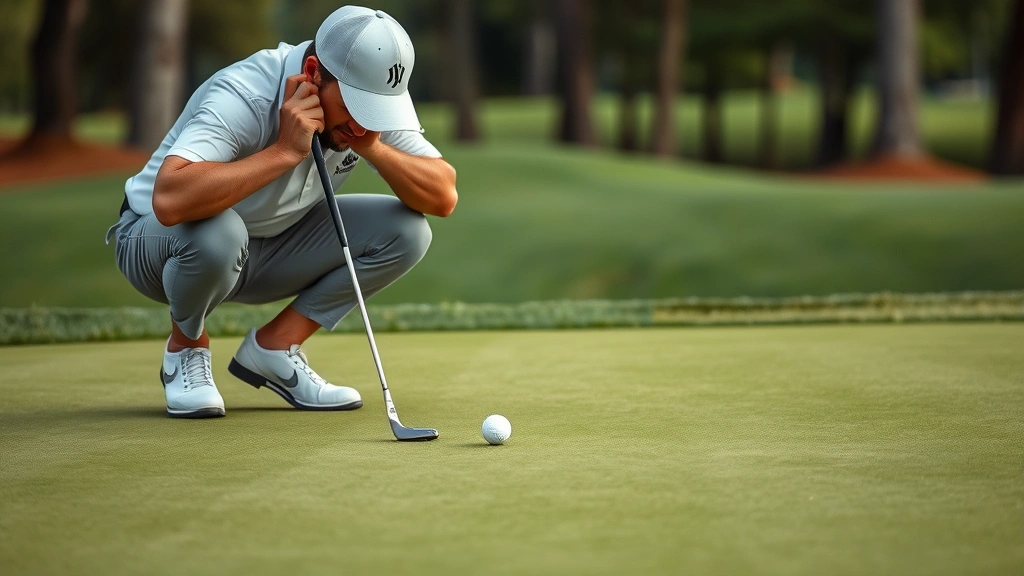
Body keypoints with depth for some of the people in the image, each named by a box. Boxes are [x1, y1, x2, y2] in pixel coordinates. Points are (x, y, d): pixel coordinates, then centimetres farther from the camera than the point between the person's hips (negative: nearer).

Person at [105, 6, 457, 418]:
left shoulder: (376, 96, -14)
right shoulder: (242, 97, -33)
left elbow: (444, 198, -18)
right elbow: (169, 201, -49)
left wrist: (372, 146, -32)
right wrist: (285, 150, -45)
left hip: (267, 249, 6)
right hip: (157, 243, -5)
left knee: (406, 232, -13)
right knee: (215, 230, -41)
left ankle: (273, 347, -1)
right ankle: (186, 350, -8)